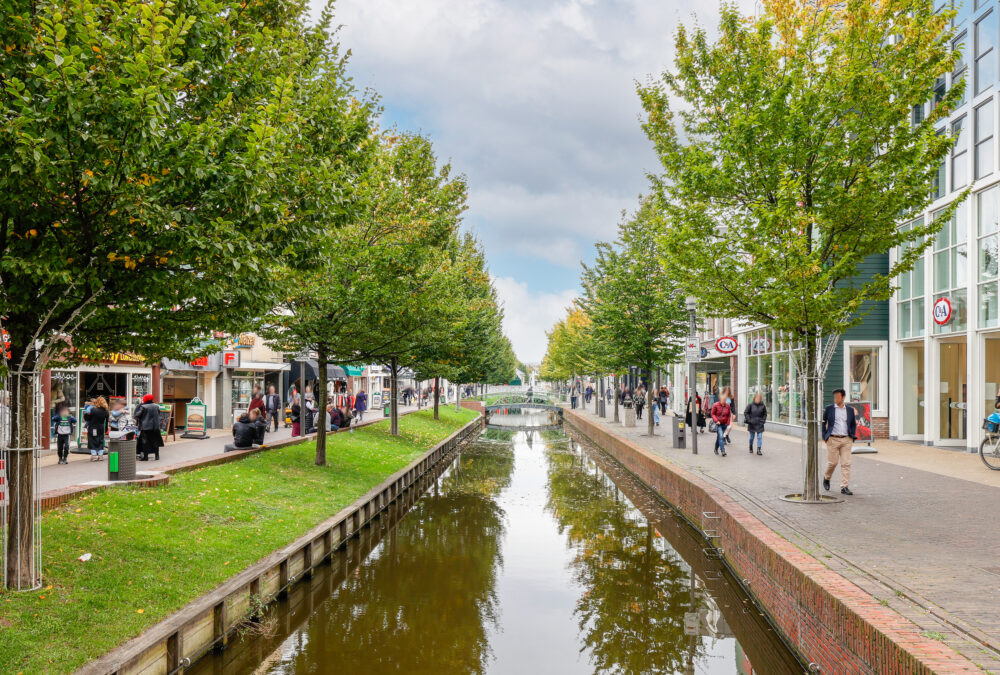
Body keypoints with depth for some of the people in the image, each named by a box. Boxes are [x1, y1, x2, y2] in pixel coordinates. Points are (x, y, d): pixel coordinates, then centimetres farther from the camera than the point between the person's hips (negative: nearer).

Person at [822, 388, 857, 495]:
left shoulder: (850, 410, 9)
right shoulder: (829, 409, 3)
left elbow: (853, 424, 20)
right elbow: (822, 422, 9)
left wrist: (852, 436, 8)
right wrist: (824, 436, 2)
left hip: (846, 440, 2)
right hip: (833, 439, -2)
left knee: (846, 463, -3)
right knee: (832, 462, 0)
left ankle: (844, 487, 0)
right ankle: (826, 478, 29)